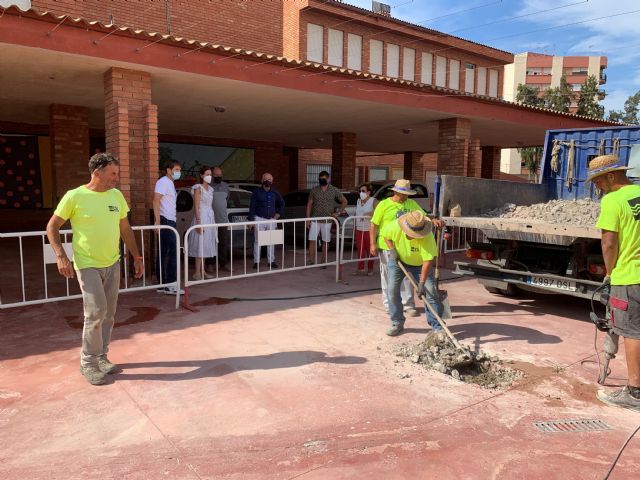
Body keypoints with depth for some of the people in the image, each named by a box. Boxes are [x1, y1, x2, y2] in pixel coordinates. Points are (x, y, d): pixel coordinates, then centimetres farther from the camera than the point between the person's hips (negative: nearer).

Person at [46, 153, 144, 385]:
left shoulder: (116, 195, 3)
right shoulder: (74, 196, -12)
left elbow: (125, 229, 12)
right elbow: (52, 227, -5)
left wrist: (136, 257, 12)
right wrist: (61, 256, -17)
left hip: (112, 264, 5)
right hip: (88, 265, -5)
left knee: (108, 314, 10)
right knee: (96, 313, -9)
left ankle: (101, 357, 26)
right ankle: (88, 363, 9)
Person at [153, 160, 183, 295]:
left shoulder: (170, 183, 22)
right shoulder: (163, 182, -8)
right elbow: (156, 200, -18)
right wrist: (157, 221, -25)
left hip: (170, 221, 10)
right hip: (165, 221, -10)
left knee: (163, 253, 9)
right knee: (172, 252, -11)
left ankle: (163, 284, 13)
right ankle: (170, 284, -9)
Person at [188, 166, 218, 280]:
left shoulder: (210, 189, 15)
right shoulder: (198, 188, -8)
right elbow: (196, 207, -14)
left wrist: (213, 221, 16)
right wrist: (199, 223, -20)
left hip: (210, 219, 8)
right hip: (202, 218, -8)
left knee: (205, 246, 10)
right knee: (200, 245, -8)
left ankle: (202, 271, 16)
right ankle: (197, 273, -4)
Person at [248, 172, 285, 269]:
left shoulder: (275, 193, 9)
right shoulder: (257, 192, -2)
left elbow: (282, 203, 24)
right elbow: (252, 207, -4)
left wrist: (279, 214, 12)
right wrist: (251, 220, -10)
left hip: (271, 220, 4)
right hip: (259, 219, -3)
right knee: (257, 241, -2)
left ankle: (271, 261, 15)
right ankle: (256, 262, 3)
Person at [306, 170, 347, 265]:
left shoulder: (334, 191, 2)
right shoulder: (314, 190, 3)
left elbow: (344, 201, 11)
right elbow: (309, 204, 4)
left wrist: (339, 213, 2)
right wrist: (308, 219, -2)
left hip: (327, 221, 0)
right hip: (315, 220, 0)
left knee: (326, 242, 7)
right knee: (312, 241, -5)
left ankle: (324, 262, 18)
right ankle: (312, 262, 2)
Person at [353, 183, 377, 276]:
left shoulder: (373, 201, -4)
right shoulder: (358, 201, 15)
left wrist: (368, 214, -26)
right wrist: (355, 226, 14)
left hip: (369, 229, -5)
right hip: (359, 229, 5)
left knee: (370, 250, 2)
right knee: (360, 249, 3)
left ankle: (370, 269, 12)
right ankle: (360, 268, 8)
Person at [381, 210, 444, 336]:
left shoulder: (427, 237, -35)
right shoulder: (394, 227, -29)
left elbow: (427, 261, -33)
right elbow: (385, 235, -5)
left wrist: (422, 283, -36)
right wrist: (392, 249, -19)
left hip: (419, 264, -2)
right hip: (397, 260, 2)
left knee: (430, 292, -10)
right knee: (392, 290, -5)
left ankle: (437, 327, 1)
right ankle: (397, 323, 11)